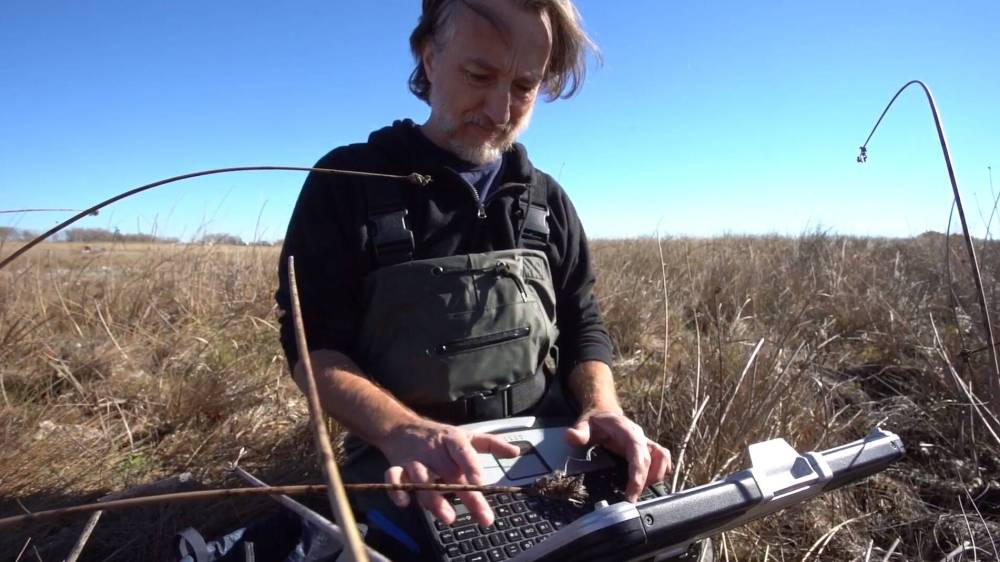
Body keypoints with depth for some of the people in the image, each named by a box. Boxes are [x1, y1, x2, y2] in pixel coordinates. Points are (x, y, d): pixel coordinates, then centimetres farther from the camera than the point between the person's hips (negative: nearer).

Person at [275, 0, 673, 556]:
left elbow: (582, 328, 11)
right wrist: (402, 431, -26)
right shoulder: (348, 183, -4)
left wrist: (601, 407, -10)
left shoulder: (547, 201, 9)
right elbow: (314, 344, -8)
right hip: (415, 478, -3)